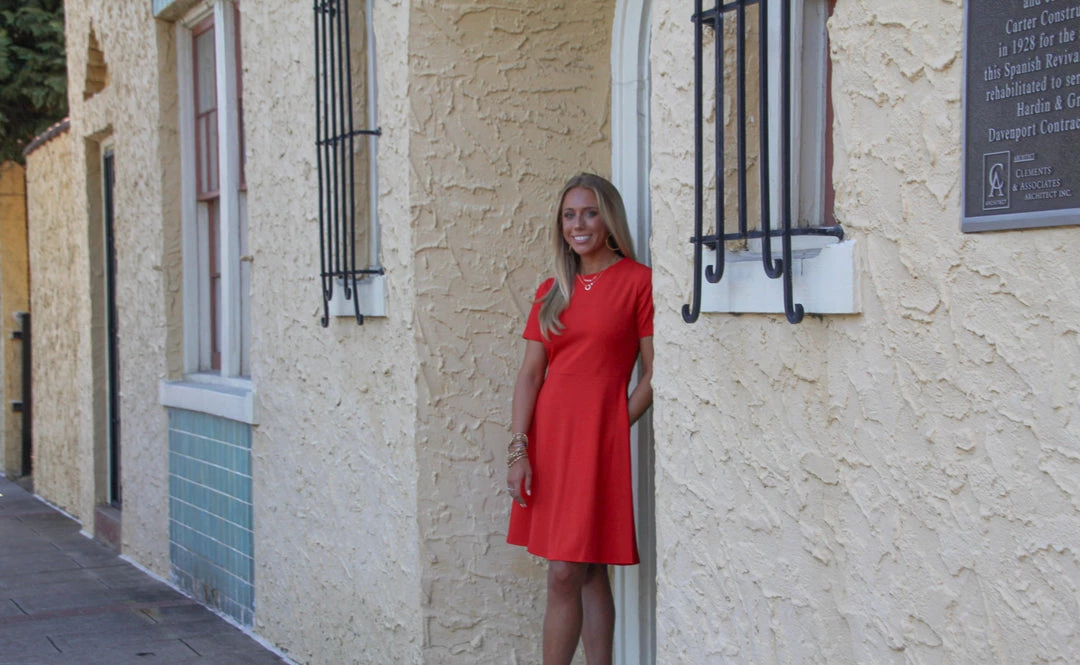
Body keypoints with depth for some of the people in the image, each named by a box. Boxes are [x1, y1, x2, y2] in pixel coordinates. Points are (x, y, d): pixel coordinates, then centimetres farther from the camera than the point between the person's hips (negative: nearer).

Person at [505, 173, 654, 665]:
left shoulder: (637, 281, -4)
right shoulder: (552, 290, 12)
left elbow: (653, 373, -5)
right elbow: (530, 371, 7)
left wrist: (614, 428, -9)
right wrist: (518, 447, -2)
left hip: (598, 438, -5)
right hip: (548, 436, 5)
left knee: (566, 574, -6)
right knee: (587, 574, 11)